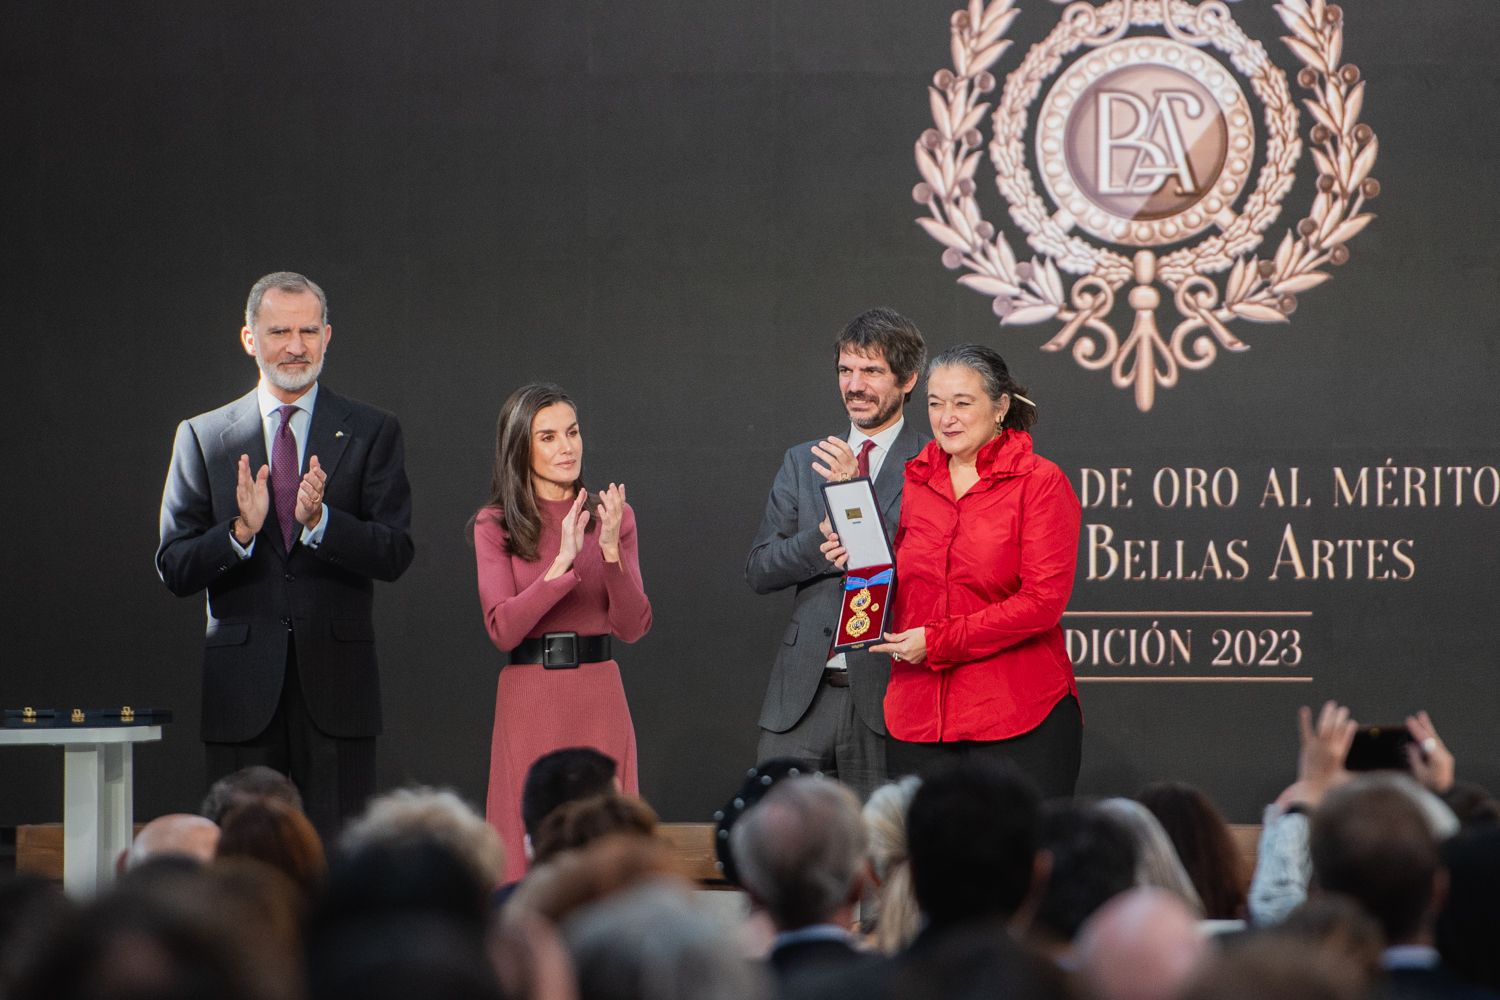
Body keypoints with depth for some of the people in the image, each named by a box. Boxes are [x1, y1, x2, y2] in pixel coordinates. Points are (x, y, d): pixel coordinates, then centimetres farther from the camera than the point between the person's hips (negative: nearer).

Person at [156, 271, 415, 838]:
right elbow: (174, 569, 4)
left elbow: (394, 554, -3)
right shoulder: (203, 437, 8)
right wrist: (240, 532, -15)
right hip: (243, 689, 1)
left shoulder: (372, 434, 6)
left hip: (337, 685, -1)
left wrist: (320, 520, -20)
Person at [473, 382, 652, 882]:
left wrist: (610, 550, -14)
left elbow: (632, 627, 0)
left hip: (599, 696, 2)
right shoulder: (495, 525, 1)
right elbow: (503, 629, -10)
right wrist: (562, 563, -19)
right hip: (529, 697, -2)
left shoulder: (612, 517, 7)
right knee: (529, 855, 1)